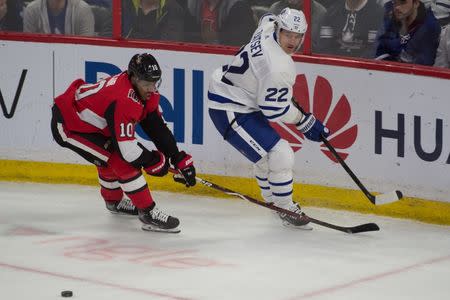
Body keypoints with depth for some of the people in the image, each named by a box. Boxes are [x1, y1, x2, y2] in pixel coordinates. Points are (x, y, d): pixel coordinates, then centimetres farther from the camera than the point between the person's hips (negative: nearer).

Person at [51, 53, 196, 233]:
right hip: (67, 125, -10)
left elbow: (158, 128, 2)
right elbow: (126, 148, -30)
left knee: (110, 157, 28)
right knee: (120, 160, -17)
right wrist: (156, 162, -16)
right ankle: (148, 212, -12)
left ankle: (114, 201, 53)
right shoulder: (123, 100, -32)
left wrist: (181, 160, -2)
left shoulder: (147, 93, -3)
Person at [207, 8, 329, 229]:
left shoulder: (268, 27, -4)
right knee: (280, 156, -13)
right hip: (230, 111, -11)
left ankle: (274, 201, 44)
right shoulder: (279, 68, -30)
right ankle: (286, 210, 4)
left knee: (267, 153, 27)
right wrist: (305, 122, -6)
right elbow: (274, 110, -22)